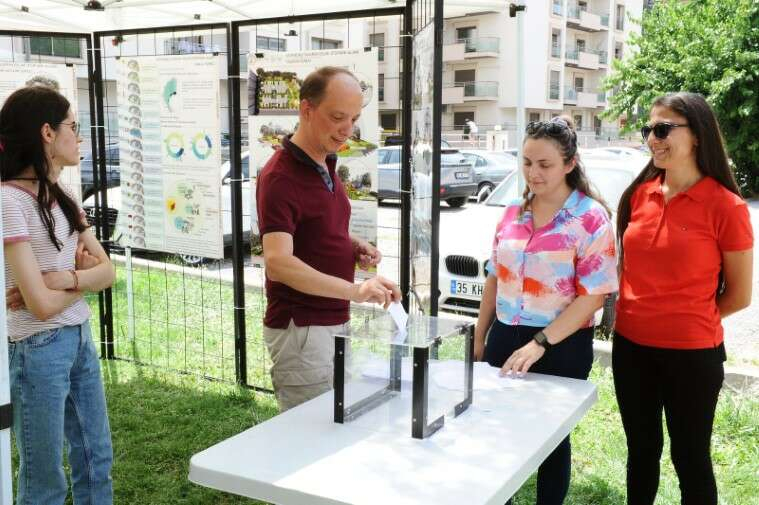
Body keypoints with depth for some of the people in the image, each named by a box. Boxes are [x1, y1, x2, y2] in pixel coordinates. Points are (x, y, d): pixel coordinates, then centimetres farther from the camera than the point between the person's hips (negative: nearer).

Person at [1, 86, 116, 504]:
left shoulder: (61, 196, 7)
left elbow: (108, 271, 2)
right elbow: (43, 304, -22)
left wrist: (63, 278, -16)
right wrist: (85, 276, -5)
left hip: (81, 339, 8)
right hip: (38, 349, -8)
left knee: (96, 461, 19)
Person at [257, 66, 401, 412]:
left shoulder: (325, 165, 10)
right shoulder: (281, 177, -19)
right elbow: (278, 262, -32)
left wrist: (355, 246, 3)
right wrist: (354, 290, -42)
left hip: (334, 321, 9)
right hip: (300, 329, -9)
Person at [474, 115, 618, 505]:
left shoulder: (591, 217, -12)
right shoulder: (513, 212, 4)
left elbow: (593, 296, -16)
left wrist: (539, 343, -21)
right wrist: (480, 337, 11)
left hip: (562, 347, -5)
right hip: (505, 338, 5)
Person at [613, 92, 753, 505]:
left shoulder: (725, 206, -13)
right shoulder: (639, 194, 2)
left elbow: (739, 295, -5)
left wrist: (684, 318, 3)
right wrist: (640, 312, 3)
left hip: (691, 354, -4)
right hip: (630, 347, 5)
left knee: (690, 458, 12)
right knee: (641, 450, 20)